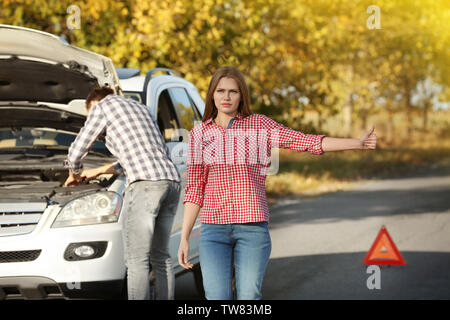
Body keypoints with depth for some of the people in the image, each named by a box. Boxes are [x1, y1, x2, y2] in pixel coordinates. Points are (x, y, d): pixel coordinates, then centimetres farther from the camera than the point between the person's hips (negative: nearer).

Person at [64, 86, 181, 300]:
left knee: (137, 260, -7)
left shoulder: (102, 106, 9)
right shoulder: (139, 108, 32)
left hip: (145, 184, -8)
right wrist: (98, 171, 47)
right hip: (171, 180, 8)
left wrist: (74, 174, 31)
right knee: (160, 257, 14)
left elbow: (76, 152, 9)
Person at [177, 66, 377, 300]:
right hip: (214, 228, 1)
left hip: (253, 226, -1)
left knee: (248, 297, -5)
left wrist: (358, 143, -11)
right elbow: (195, 190, 10)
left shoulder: (259, 125, 6)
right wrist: (184, 238, 5)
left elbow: (307, 142, -2)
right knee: (217, 297, -7)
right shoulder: (199, 134, 9)